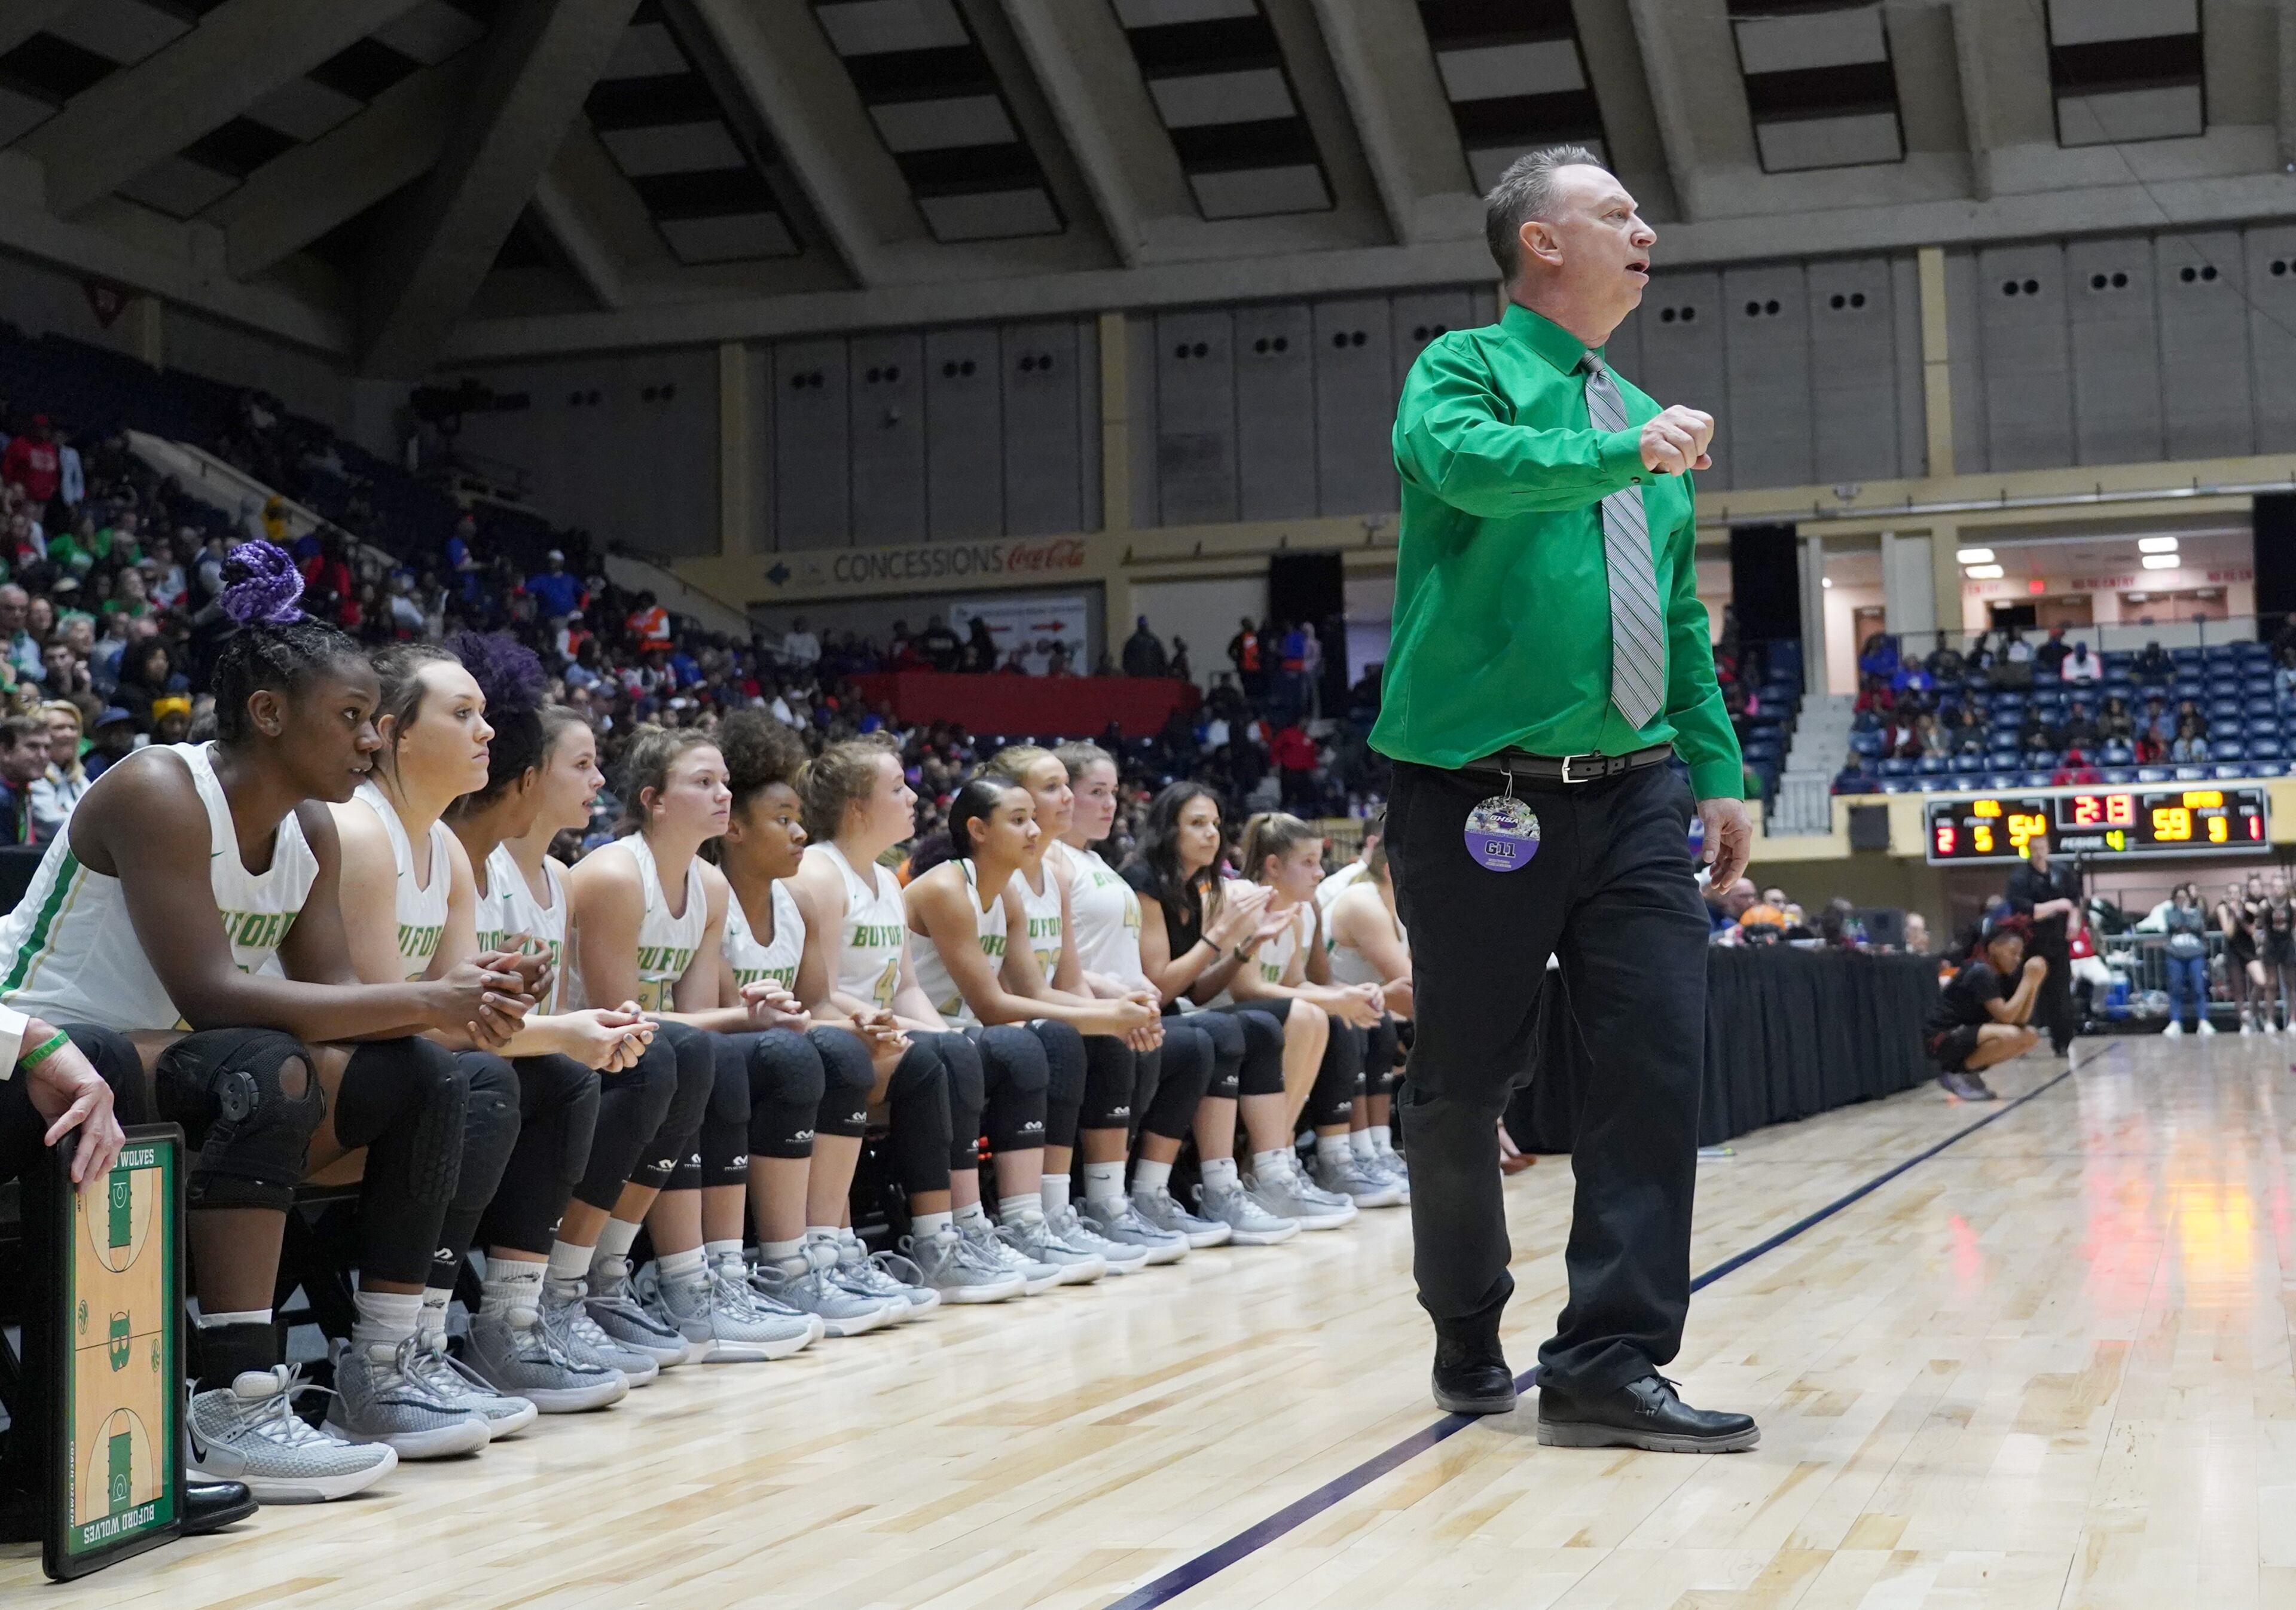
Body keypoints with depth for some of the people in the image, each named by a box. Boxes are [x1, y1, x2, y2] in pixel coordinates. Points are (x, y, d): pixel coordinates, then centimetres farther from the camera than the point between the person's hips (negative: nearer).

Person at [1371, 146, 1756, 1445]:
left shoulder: (1649, 417, 20)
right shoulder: (1465, 368, 2)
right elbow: (1466, 462, -23)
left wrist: (1719, 767, 14)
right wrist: (1627, 455, -29)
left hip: (1633, 795, 5)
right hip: (1480, 791, -5)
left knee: (1663, 1056, -7)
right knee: (1466, 1083, 3)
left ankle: (1609, 1363, -2)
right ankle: (1470, 1338, 25)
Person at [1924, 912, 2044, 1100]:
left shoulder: (2005, 975, 6)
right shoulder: (1980, 972, -19)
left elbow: (2020, 1019, 1)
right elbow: (2006, 1016, -25)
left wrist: (2034, 984, -9)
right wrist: (2028, 980, -21)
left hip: (1968, 1035, 10)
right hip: (1941, 1040, -10)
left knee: (2030, 1037, 2)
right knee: (2009, 1035, -29)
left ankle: (1970, 1071, 5)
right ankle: (1957, 1074, -11)